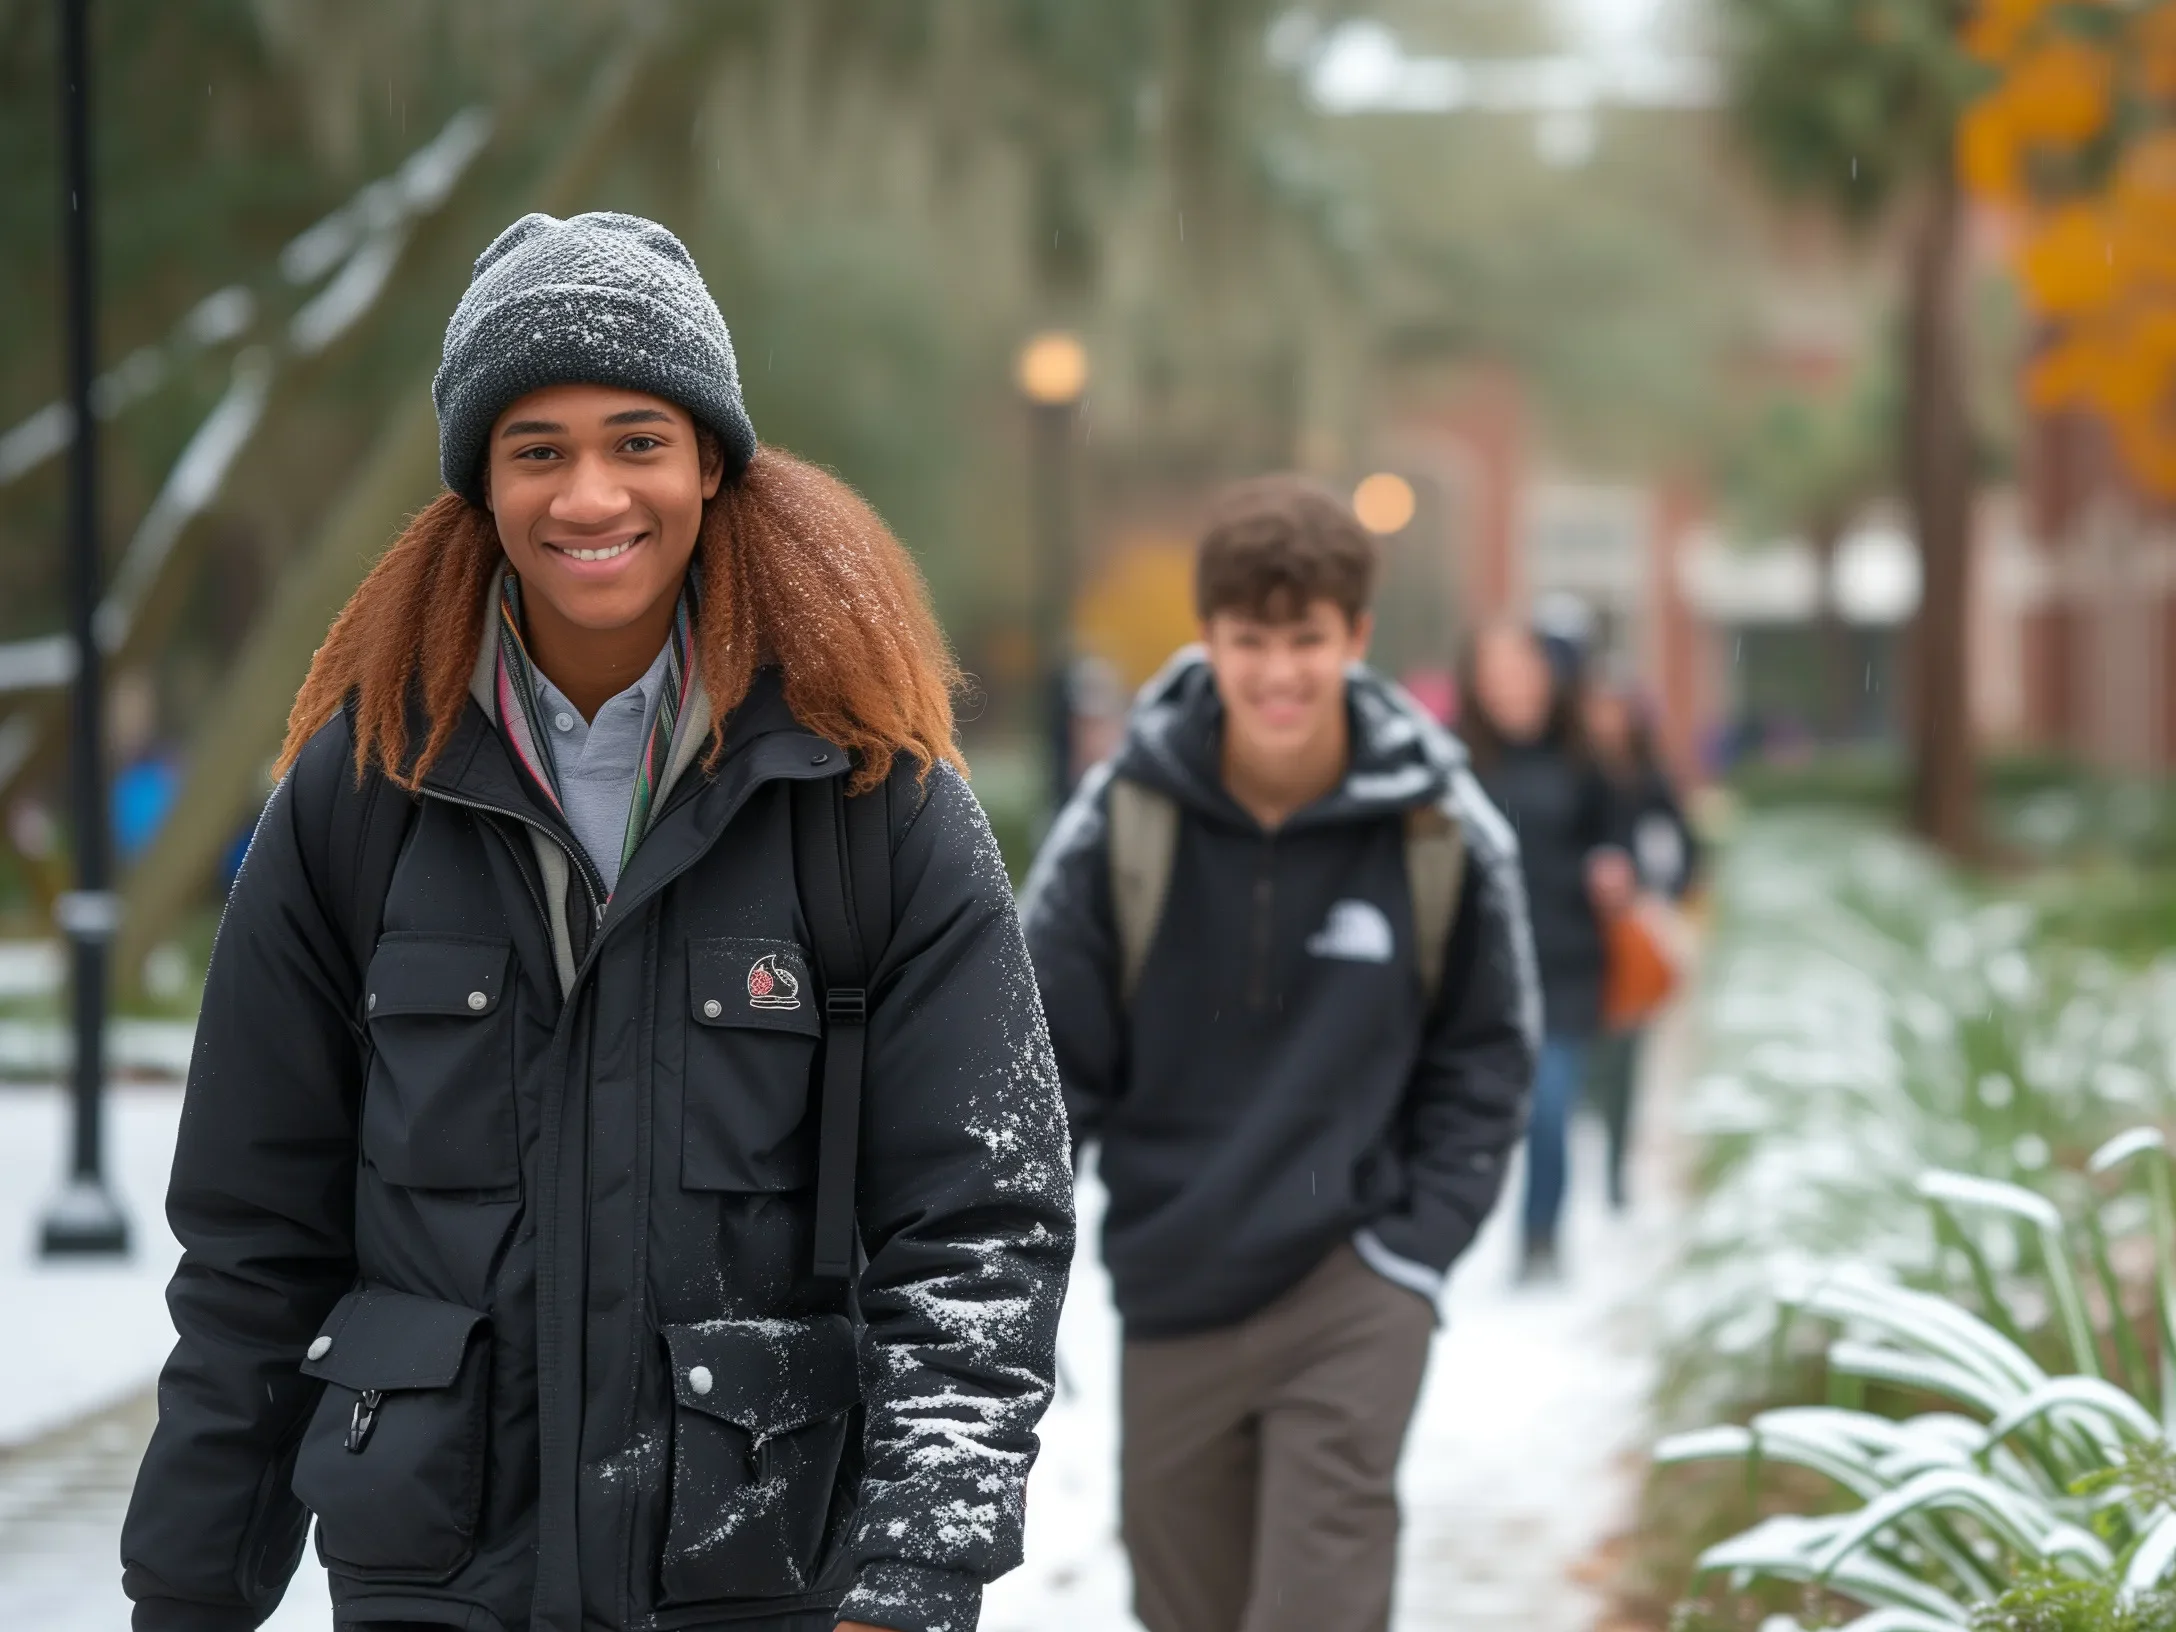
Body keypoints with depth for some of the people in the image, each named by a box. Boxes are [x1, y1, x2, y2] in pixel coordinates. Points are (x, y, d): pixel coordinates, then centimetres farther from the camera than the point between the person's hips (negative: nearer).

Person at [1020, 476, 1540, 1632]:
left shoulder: (1440, 832, -7)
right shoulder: (1123, 823, -9)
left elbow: (1483, 1059, 6)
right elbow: (1043, 1070, -3)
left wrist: (1422, 1242, -4)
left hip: (1353, 1293, -2)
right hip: (1174, 1296, 2)